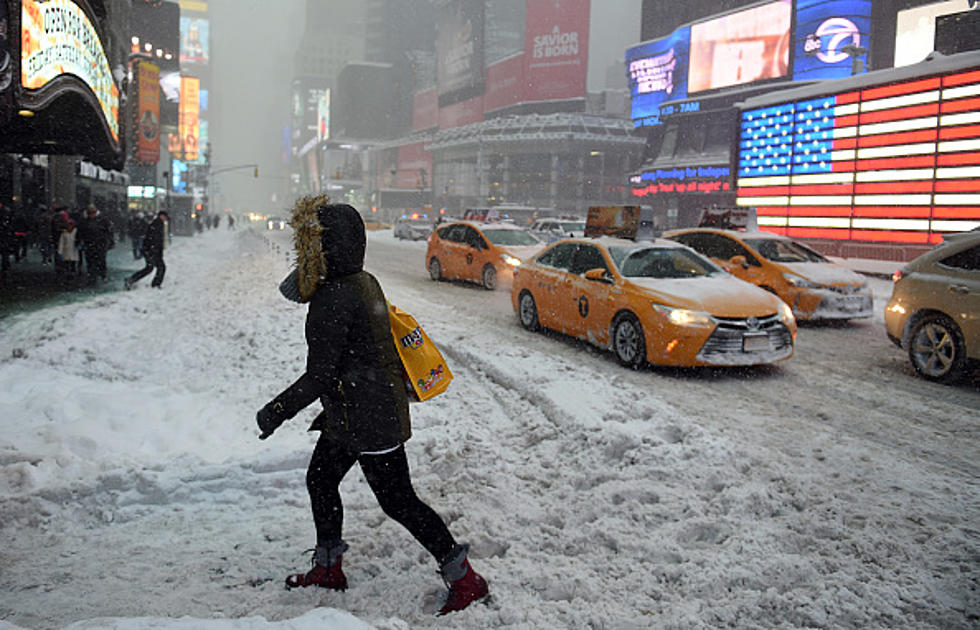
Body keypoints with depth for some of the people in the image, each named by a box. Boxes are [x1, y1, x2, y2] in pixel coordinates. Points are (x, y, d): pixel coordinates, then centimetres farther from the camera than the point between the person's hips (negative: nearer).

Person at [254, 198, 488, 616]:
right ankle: (328, 569, 38)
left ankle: (465, 579, 14)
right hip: (350, 419, 10)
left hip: (371, 423, -10)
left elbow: (319, 376, -23)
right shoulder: (362, 283, 6)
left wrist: (275, 412, -9)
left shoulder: (333, 299, -24)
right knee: (320, 480, 20)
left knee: (398, 501, 1)